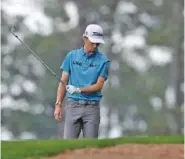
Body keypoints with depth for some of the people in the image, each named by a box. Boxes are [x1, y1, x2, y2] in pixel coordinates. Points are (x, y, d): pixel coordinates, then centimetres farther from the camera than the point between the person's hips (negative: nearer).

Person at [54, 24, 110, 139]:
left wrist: (79, 90, -18)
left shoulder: (103, 60, 1)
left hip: (92, 107, -1)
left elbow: (99, 85, -4)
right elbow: (63, 81, 7)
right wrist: (58, 105, -1)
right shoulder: (72, 56, 8)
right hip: (73, 106, 1)